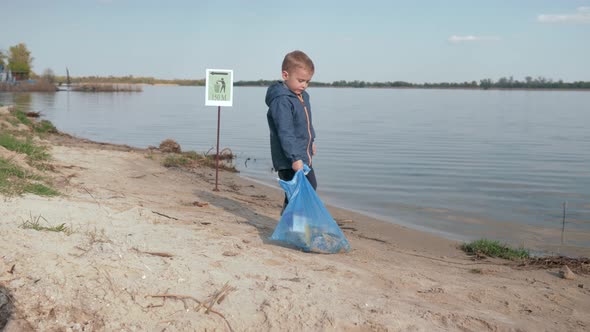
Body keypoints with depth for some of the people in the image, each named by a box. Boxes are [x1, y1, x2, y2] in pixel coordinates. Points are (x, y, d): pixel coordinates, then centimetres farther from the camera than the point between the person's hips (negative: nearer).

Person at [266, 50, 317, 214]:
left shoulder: (303, 96, 9)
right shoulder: (281, 101, -21)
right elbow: (285, 132, -27)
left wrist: (311, 141, 30)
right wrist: (295, 157, -30)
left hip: (303, 157, 10)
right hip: (290, 161, -10)